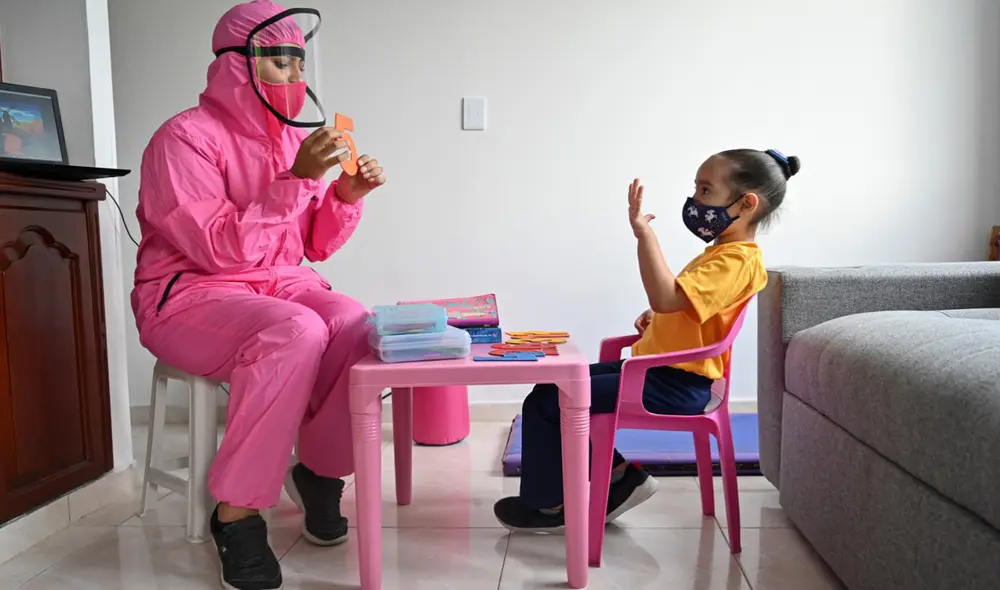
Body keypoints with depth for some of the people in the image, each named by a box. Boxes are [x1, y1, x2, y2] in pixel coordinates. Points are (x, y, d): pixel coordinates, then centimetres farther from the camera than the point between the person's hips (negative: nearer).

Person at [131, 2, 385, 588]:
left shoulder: (293, 138, 8)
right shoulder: (186, 137, -11)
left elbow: (316, 246, 11)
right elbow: (220, 249, -21)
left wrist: (347, 197, -7)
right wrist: (297, 180, -25)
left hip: (281, 284, 6)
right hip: (190, 295, -5)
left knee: (359, 329, -25)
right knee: (296, 333, -36)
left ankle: (321, 469, 1)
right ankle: (237, 513, -20)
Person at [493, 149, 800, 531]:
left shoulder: (736, 260, -18)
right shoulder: (723, 252, 15)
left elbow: (666, 297, -33)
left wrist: (644, 232, -30)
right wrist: (655, 318, 11)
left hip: (673, 387, -11)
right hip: (659, 370, 11)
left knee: (545, 401, -10)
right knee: (555, 387, 12)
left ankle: (548, 504, 9)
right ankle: (617, 475, 15)